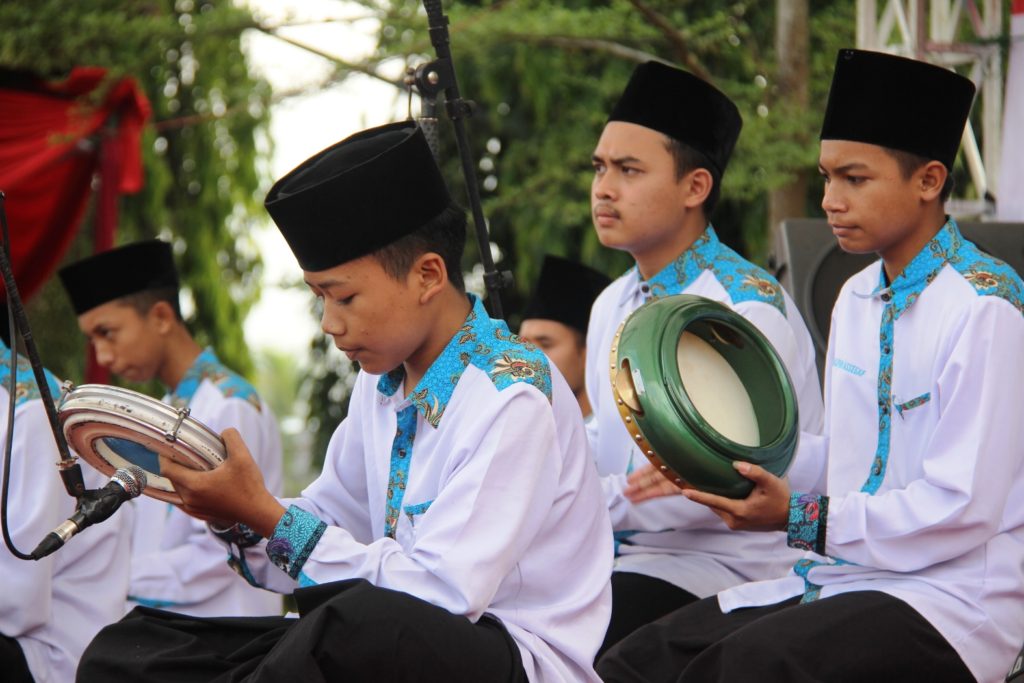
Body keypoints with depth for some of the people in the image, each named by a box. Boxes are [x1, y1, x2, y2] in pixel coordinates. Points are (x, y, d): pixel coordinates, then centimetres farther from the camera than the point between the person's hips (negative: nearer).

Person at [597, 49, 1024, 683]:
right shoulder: (857, 299, 15)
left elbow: (961, 511, -17)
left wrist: (800, 518, -14)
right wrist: (757, 482, 5)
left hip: (952, 603, -8)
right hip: (843, 578, 8)